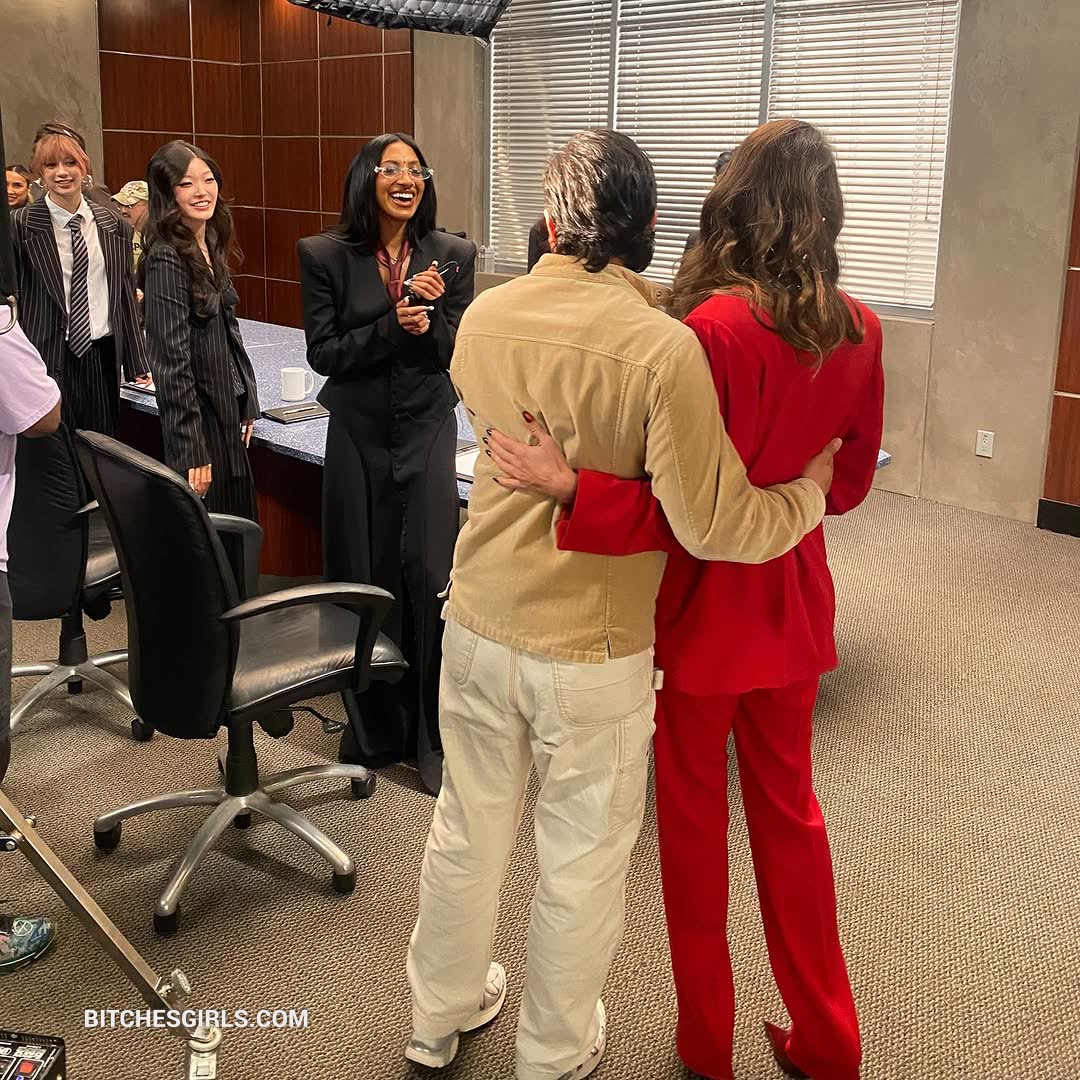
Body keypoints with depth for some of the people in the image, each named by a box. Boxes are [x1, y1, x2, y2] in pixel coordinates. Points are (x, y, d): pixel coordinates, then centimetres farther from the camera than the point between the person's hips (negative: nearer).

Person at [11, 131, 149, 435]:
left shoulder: (112, 225, 7)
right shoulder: (21, 226, -3)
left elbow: (126, 294, 11)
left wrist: (138, 364, 10)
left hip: (103, 355, 3)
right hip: (48, 360, -3)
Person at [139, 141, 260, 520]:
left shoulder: (211, 248, 9)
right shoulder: (166, 259, -17)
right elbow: (172, 362, -20)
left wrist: (246, 405, 13)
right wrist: (192, 451, -22)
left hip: (228, 413, 8)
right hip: (198, 418, -8)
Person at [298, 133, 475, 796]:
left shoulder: (453, 255, 0)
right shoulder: (326, 256, -2)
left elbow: (460, 351, -1)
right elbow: (323, 353, -7)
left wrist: (429, 321, -22)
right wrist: (394, 325, -20)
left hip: (428, 431, 0)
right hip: (358, 435, 0)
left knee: (433, 577, -5)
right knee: (364, 580, 7)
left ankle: (436, 740, 8)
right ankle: (373, 734, 25)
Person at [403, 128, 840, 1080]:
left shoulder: (485, 317, -5)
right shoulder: (663, 347, -21)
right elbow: (714, 526, -19)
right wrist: (814, 489, -2)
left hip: (478, 620, 5)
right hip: (592, 648, -4)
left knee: (468, 831, 22)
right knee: (582, 862, 16)